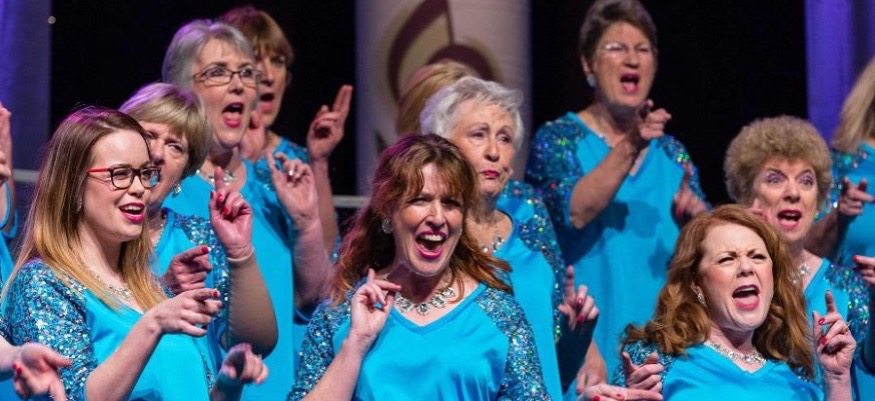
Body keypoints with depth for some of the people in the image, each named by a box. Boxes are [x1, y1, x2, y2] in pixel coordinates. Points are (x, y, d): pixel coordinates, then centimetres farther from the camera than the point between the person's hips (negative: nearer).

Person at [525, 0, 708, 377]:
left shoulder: (671, 153, 10)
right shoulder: (558, 138, -1)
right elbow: (573, 211, -19)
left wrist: (696, 217, -12)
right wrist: (629, 148, -28)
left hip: (661, 335, 4)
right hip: (590, 333, -4)